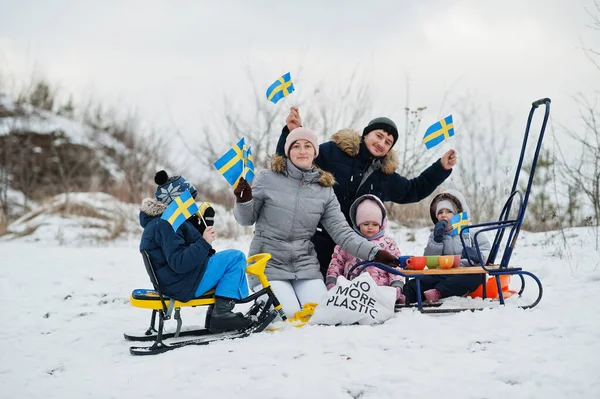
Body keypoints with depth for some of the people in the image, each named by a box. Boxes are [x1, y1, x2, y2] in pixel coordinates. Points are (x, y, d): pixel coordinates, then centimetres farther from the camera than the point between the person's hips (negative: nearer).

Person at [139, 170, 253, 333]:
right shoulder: (165, 225, -19)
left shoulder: (162, 220, 16)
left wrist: (205, 221, 13)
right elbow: (179, 263, -27)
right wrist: (204, 242, -27)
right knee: (236, 258, -10)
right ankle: (221, 315, -13)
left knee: (226, 260, 28)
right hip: (184, 285, -11)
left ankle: (215, 313, 16)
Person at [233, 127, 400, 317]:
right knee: (289, 316, -18)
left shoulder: (324, 189, 5)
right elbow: (246, 219, 3)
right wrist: (244, 201, -19)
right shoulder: (268, 178, -4)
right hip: (268, 263, -3)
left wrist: (374, 252, -10)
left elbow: (342, 232, 1)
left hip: (305, 264, 3)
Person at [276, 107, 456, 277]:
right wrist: (293, 132, -24)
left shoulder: (385, 175, 12)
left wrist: (441, 168, 18)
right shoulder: (332, 152, -6)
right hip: (318, 241, -5)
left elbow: (414, 190, 27)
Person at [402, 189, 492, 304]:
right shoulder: (436, 234, 21)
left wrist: (477, 255, -19)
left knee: (476, 276, -38)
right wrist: (436, 240, -3)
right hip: (442, 275, 2)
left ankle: (438, 292, -52)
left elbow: (488, 253, 3)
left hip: (465, 272, -2)